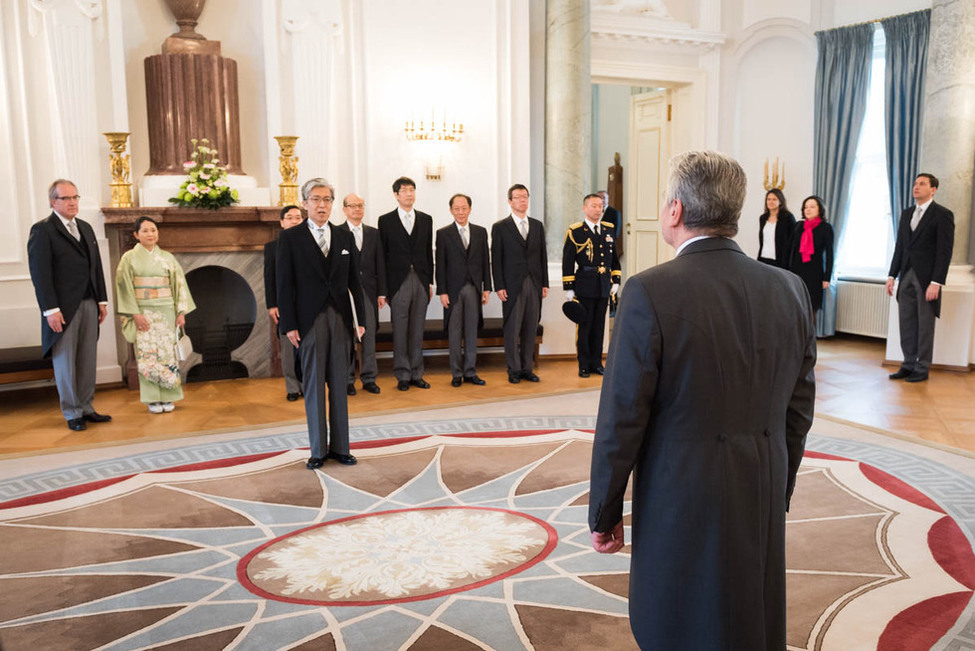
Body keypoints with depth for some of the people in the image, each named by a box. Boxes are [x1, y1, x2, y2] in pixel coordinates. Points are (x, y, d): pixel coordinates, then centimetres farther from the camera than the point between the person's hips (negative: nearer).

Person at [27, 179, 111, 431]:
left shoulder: (86, 228, 16)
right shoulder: (42, 230, -5)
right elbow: (40, 273, -11)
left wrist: (102, 300, 12)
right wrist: (51, 309, -15)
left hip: (89, 305, 6)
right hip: (63, 308, -6)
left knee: (87, 361, 8)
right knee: (66, 363, 3)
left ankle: (85, 408, 16)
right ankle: (72, 413, 11)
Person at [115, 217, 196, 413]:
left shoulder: (167, 257, 8)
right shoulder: (129, 258, 2)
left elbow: (179, 284, 7)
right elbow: (125, 288, -3)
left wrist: (181, 312, -1)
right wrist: (135, 314, -11)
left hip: (166, 312, 2)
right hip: (143, 313, -2)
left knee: (167, 352, 2)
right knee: (147, 355, -2)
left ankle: (167, 397, 10)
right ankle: (153, 399, 6)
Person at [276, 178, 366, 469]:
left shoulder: (345, 237, 10)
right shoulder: (290, 238, 1)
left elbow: (354, 281, 10)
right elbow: (284, 284, -2)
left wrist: (360, 319, 5)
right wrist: (289, 325, -8)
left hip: (341, 318, 3)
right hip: (309, 321, -3)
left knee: (339, 384, 7)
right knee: (314, 385, 3)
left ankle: (340, 446, 16)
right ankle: (318, 449, 12)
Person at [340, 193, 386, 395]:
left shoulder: (374, 233, 12)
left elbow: (380, 264, 10)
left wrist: (382, 292, 4)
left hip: (368, 290, 3)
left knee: (369, 334, 5)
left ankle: (369, 378, 14)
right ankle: (347, 379, 11)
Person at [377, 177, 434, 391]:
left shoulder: (426, 219, 11)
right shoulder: (386, 221, 2)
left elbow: (429, 252, 12)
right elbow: (382, 254, 0)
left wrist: (430, 281, 7)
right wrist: (383, 287, -4)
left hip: (421, 281, 3)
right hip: (398, 282, -3)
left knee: (417, 331, 8)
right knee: (400, 331, 0)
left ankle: (417, 374, 16)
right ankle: (403, 375, 8)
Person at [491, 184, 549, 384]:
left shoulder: (537, 226, 14)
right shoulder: (500, 227, 1)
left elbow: (542, 256, 14)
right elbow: (496, 260, -2)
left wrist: (545, 283, 7)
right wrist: (499, 287, -10)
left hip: (534, 285, 4)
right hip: (512, 285, -4)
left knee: (531, 330, 7)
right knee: (512, 330, -2)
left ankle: (527, 368, 16)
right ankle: (514, 370, 8)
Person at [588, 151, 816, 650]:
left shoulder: (649, 293, -17)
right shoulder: (789, 290, -1)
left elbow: (621, 419, -15)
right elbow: (798, 412, 6)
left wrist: (605, 514, -2)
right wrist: (776, 494, 18)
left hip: (681, 508, -5)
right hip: (762, 509, 6)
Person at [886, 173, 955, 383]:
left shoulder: (942, 215, -6)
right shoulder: (906, 214, 14)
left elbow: (945, 251, -11)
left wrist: (936, 282, -17)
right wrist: (892, 275, 9)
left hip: (927, 278, -6)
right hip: (906, 276, 6)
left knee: (925, 325, 1)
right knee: (906, 324, 8)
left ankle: (922, 369, 9)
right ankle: (909, 365, 16)